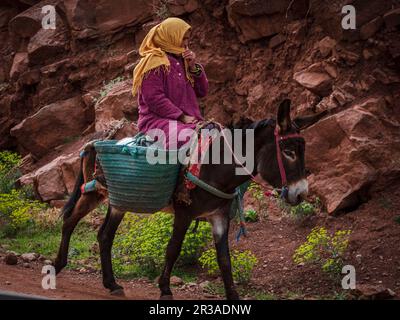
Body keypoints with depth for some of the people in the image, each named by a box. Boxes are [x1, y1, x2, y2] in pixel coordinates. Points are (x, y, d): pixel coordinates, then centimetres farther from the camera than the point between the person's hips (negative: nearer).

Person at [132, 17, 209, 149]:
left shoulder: (181, 61, 21)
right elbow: (153, 98, -12)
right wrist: (181, 117, -15)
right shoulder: (154, 61, -2)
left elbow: (202, 91, 21)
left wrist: (193, 67, 5)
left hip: (188, 121, 7)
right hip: (158, 121, -7)